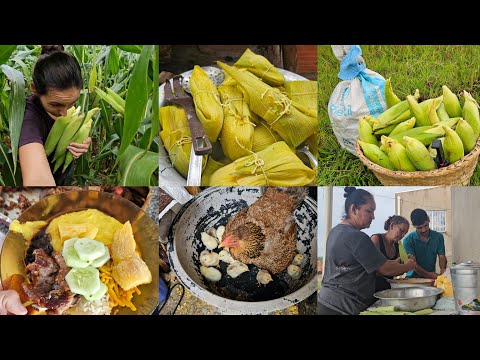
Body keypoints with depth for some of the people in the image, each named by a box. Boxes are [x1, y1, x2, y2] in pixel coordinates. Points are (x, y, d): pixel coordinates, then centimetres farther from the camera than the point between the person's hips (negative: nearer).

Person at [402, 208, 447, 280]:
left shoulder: (438, 237, 7)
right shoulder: (408, 240, -4)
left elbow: (442, 256, 6)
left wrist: (442, 270, -16)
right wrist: (428, 274, -23)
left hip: (432, 277, 3)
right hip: (413, 278, -3)